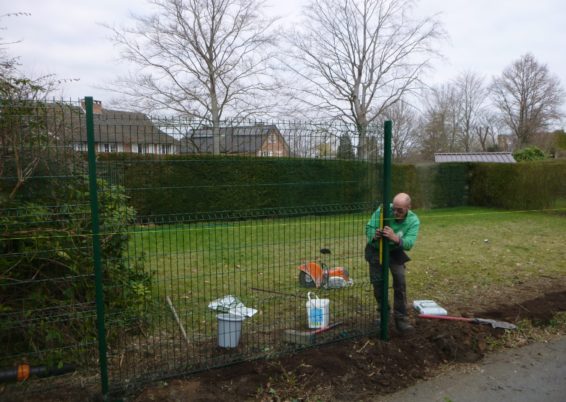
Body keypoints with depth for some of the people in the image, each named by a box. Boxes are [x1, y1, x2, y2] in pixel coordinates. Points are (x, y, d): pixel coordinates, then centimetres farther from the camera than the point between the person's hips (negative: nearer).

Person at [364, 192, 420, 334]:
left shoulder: (413, 220, -23)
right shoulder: (382, 210, -27)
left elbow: (409, 243, -35)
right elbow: (369, 227, -27)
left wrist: (396, 238, -56)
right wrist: (374, 236, -50)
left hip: (395, 252, 0)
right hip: (376, 250, 0)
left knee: (400, 281, -9)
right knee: (378, 281, 6)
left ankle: (401, 318, 4)